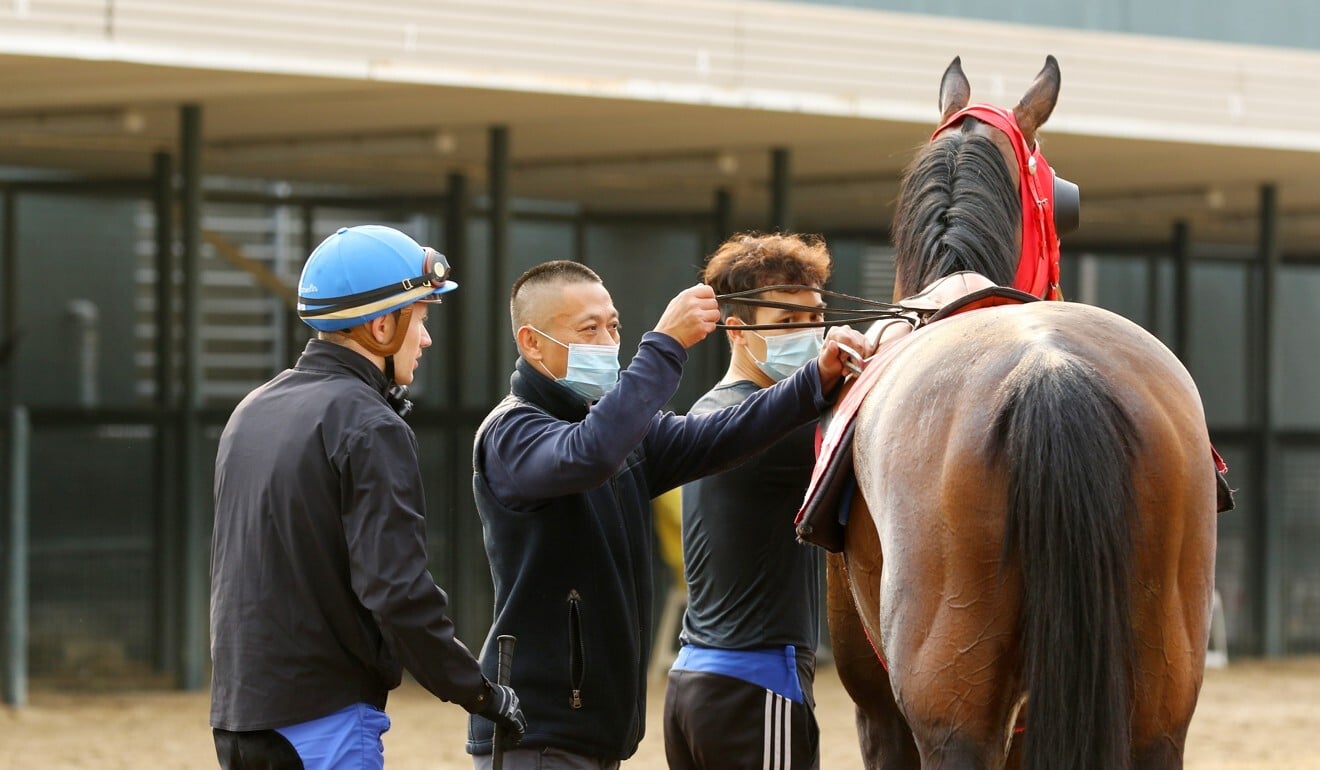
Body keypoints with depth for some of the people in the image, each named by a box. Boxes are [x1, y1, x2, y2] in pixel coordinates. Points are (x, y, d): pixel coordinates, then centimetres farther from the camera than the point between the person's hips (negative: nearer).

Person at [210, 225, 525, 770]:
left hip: (237, 710, 8)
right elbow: (397, 590, -20)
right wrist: (481, 694, -11)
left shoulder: (251, 413, 13)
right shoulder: (369, 428, -13)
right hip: (325, 720, -8)